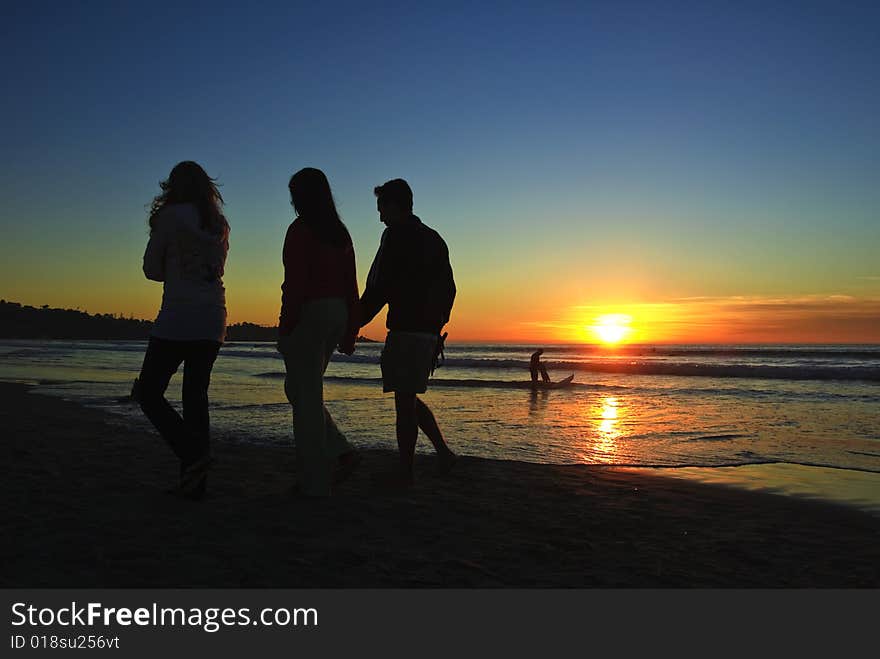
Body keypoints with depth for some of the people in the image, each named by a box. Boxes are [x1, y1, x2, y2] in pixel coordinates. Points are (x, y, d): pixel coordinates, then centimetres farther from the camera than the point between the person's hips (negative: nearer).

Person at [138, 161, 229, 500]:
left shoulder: (170, 216, -4)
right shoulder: (220, 225, 12)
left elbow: (151, 269, 1)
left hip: (178, 318, -6)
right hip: (213, 320, 6)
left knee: (149, 392, 3)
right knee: (195, 396, 9)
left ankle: (193, 454, -14)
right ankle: (194, 481, 9)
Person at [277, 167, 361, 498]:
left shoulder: (300, 230, -8)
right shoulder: (340, 232, 14)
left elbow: (295, 284, -16)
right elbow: (351, 286, 13)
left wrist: (284, 328, -13)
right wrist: (350, 332, 17)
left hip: (308, 314, -8)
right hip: (337, 314, 8)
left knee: (305, 396, 0)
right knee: (299, 389, 19)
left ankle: (314, 481, 6)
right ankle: (341, 452, 11)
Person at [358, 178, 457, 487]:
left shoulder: (396, 236, -8)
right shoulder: (434, 239, 18)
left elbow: (378, 288, -15)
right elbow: (449, 289, 20)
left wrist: (354, 325, -10)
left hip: (406, 331, -9)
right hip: (429, 332, 9)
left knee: (404, 401, -2)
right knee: (409, 398, 19)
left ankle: (405, 472, 4)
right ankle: (444, 453, 17)